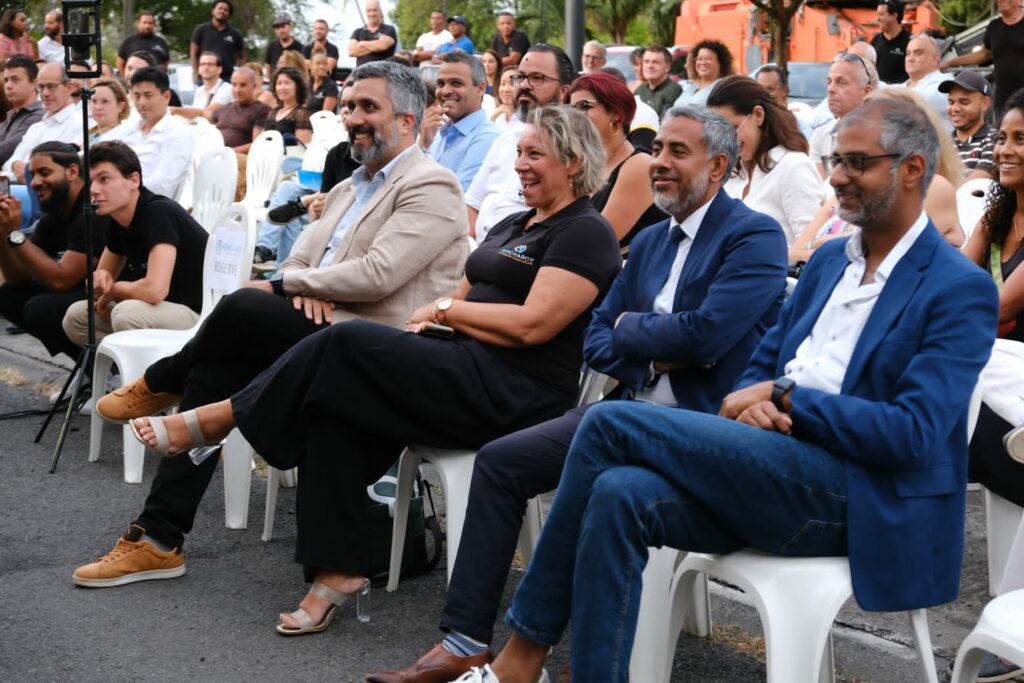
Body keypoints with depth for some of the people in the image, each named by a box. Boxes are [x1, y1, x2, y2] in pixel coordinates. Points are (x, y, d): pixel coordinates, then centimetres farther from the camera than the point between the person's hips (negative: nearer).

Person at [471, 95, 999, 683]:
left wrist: (784, 394, -13)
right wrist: (752, 407, -4)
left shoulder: (961, 291, -3)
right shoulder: (830, 261, 21)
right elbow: (761, 368, 21)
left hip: (849, 494, -7)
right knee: (621, 495, -24)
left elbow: (913, 434, -14)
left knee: (611, 423, -18)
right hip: (768, 478, 7)